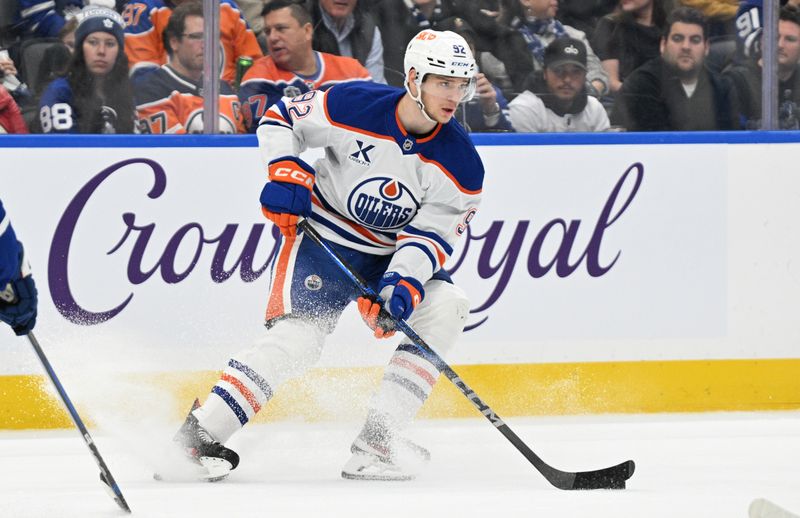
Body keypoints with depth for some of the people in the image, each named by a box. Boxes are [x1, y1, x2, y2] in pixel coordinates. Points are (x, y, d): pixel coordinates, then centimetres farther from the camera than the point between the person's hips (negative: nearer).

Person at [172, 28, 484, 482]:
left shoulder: (461, 163, -11)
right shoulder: (353, 105, -18)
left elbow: (432, 234, -13)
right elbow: (280, 120, -4)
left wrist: (403, 282, -29)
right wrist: (286, 174, -19)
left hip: (392, 252, 5)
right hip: (322, 238, -4)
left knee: (445, 309, -17)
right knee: (297, 339, -22)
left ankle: (377, 442, -14)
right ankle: (199, 434, -16)